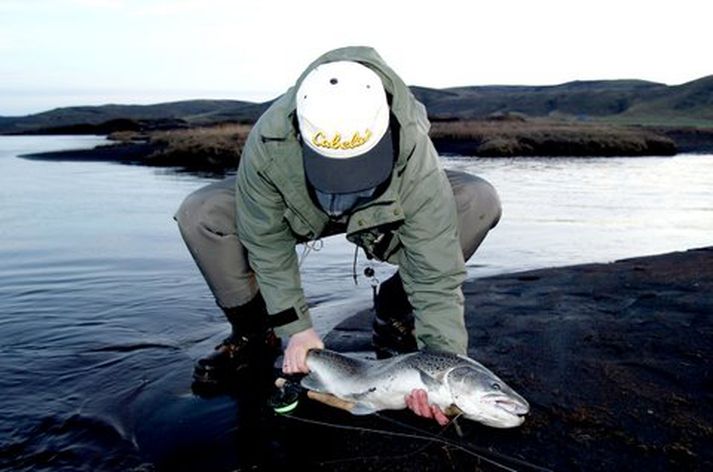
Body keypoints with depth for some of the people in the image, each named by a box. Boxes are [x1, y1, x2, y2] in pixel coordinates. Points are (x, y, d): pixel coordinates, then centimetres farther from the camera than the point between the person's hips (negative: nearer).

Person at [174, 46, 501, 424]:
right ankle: (252, 331, 0)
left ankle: (394, 318, -7)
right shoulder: (267, 142, -36)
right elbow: (267, 244, -21)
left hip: (388, 212, 0)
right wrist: (295, 327, -22)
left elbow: (436, 271, -33)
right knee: (198, 215, -24)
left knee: (480, 202, -26)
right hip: (296, 210, 1)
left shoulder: (414, 154, -39)